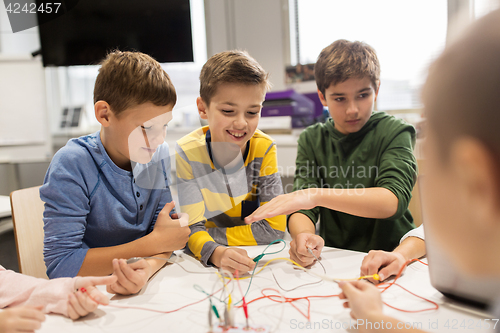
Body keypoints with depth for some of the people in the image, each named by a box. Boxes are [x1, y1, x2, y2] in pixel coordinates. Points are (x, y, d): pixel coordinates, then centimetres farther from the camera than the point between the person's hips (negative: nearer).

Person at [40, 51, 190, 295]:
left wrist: (148, 267, -25)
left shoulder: (160, 156, -3)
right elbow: (60, 265, -19)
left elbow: (165, 234, -3)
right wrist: (154, 243, -19)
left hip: (145, 293, 4)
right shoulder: (71, 166, -16)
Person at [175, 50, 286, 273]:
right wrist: (215, 252, -38)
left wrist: (209, 235, -16)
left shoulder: (264, 148, -12)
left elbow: (274, 228, -13)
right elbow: (193, 229, -17)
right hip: (206, 264, 0)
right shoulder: (188, 152, -14)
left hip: (259, 259, 0)